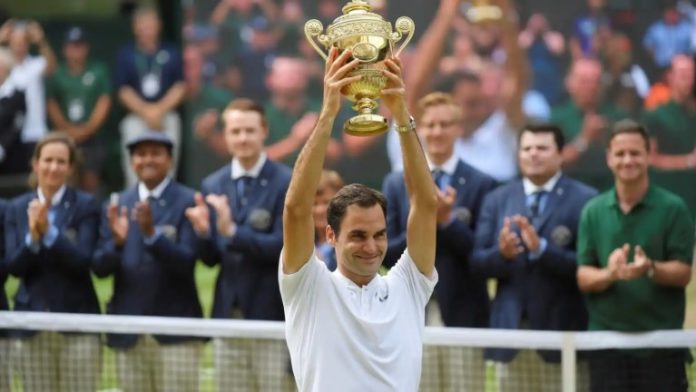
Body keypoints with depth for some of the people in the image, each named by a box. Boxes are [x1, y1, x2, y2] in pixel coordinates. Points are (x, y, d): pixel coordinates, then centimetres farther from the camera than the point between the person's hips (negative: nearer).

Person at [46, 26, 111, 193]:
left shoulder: (98, 71, 6)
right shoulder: (56, 74, 6)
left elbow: (104, 103, 2)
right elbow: (51, 104, 3)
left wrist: (87, 129, -8)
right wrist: (67, 129, -8)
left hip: (91, 137, 0)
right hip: (64, 138, 0)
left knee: (90, 180, -5)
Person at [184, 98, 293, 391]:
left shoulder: (286, 182, -7)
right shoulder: (213, 186, 10)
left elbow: (283, 246, -15)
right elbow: (211, 258, 10)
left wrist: (232, 231, -25)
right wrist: (203, 232, -12)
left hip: (272, 315, -5)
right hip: (228, 314, 5)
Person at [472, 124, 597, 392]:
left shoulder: (584, 200, -2)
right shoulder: (497, 200, 12)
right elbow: (478, 262, 6)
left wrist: (542, 249, -21)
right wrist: (501, 253, -15)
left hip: (561, 330, -4)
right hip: (511, 329, 4)